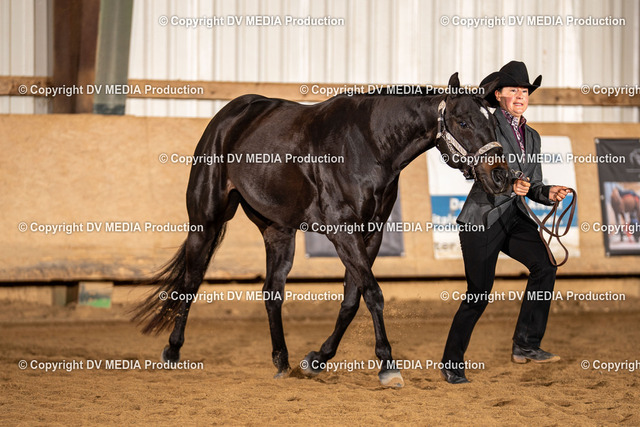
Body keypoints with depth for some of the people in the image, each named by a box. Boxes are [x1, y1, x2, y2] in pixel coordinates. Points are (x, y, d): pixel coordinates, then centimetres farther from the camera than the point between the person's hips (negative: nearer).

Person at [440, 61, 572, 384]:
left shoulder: (532, 137, 16)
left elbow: (533, 186, 17)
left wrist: (549, 193, -4)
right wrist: (509, 185, -31)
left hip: (514, 216, 6)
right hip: (482, 218, -6)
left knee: (544, 265, -19)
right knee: (479, 295, -5)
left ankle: (525, 345, -14)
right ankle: (451, 363, 12)